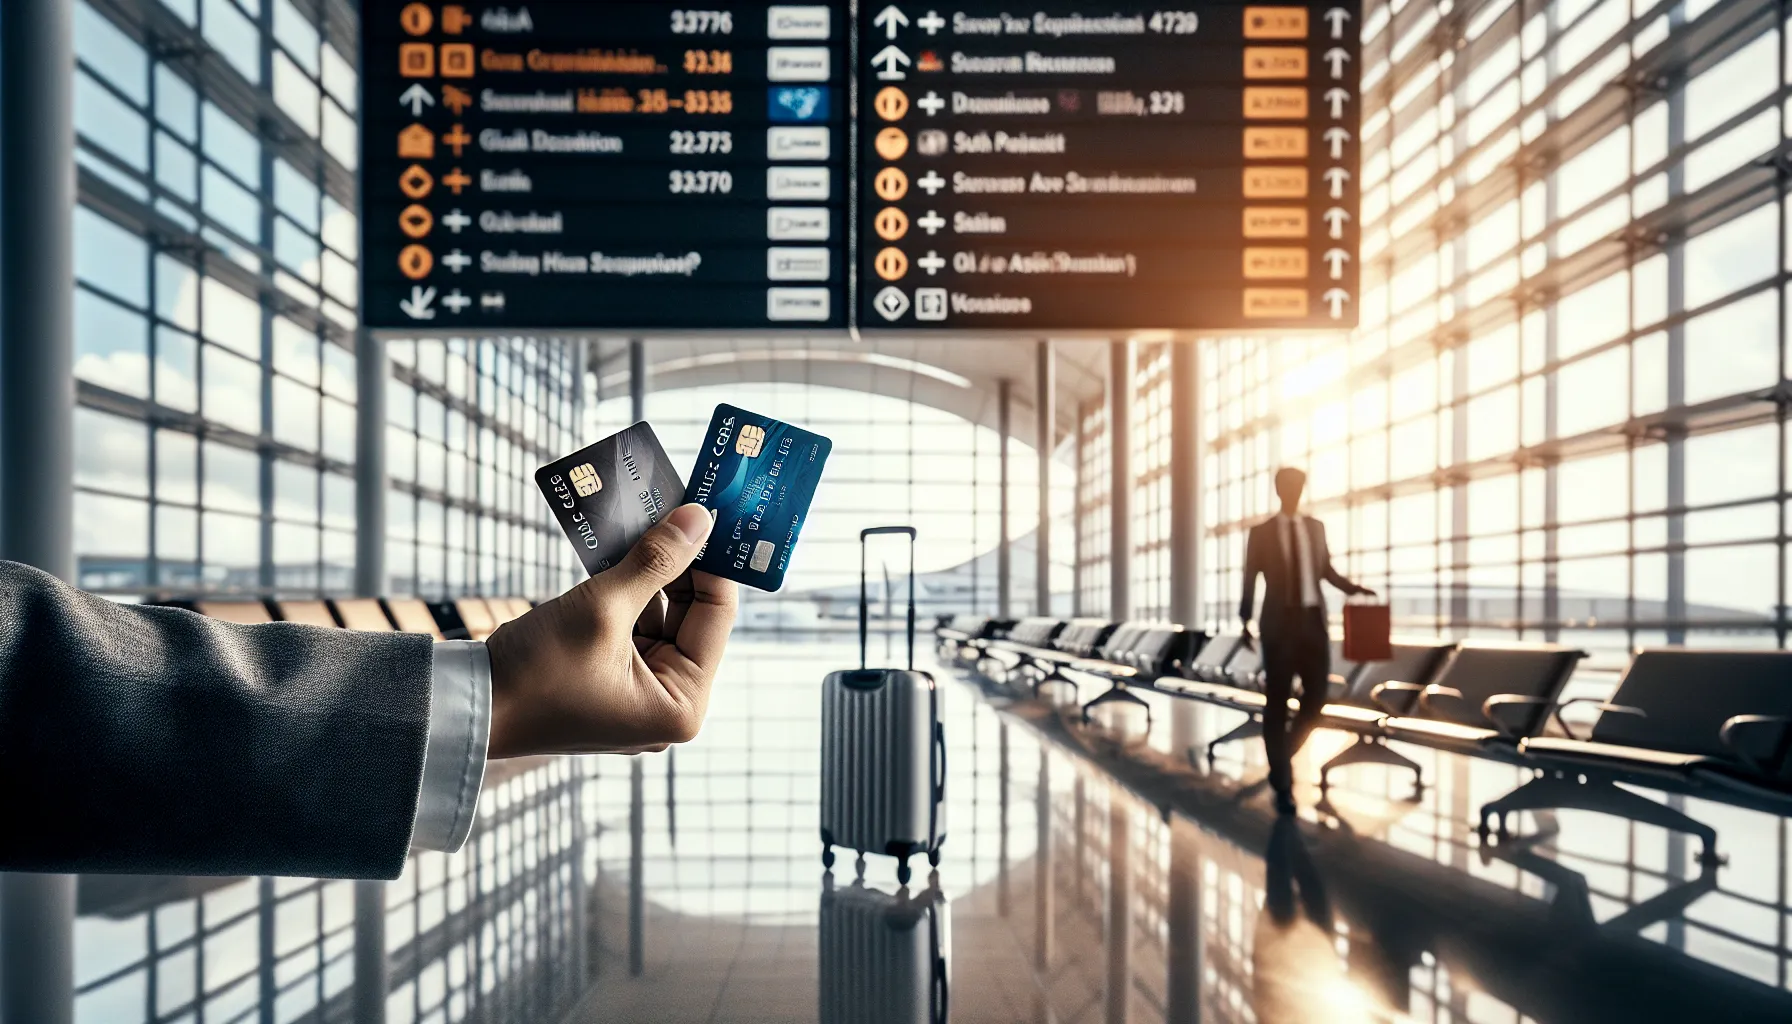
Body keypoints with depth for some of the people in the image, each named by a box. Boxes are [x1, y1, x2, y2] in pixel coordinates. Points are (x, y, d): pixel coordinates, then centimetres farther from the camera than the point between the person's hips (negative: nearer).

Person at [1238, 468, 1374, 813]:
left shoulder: (1316, 527, 11)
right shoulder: (1261, 532, 2)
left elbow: (1326, 570, 18)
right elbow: (1250, 579, -1)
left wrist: (1352, 588, 1)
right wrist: (1246, 622, -8)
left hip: (1313, 620, 3)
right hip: (1278, 621, -3)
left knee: (1316, 695, 0)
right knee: (1277, 700, 0)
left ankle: (1283, 756, 25)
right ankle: (1282, 783, 7)